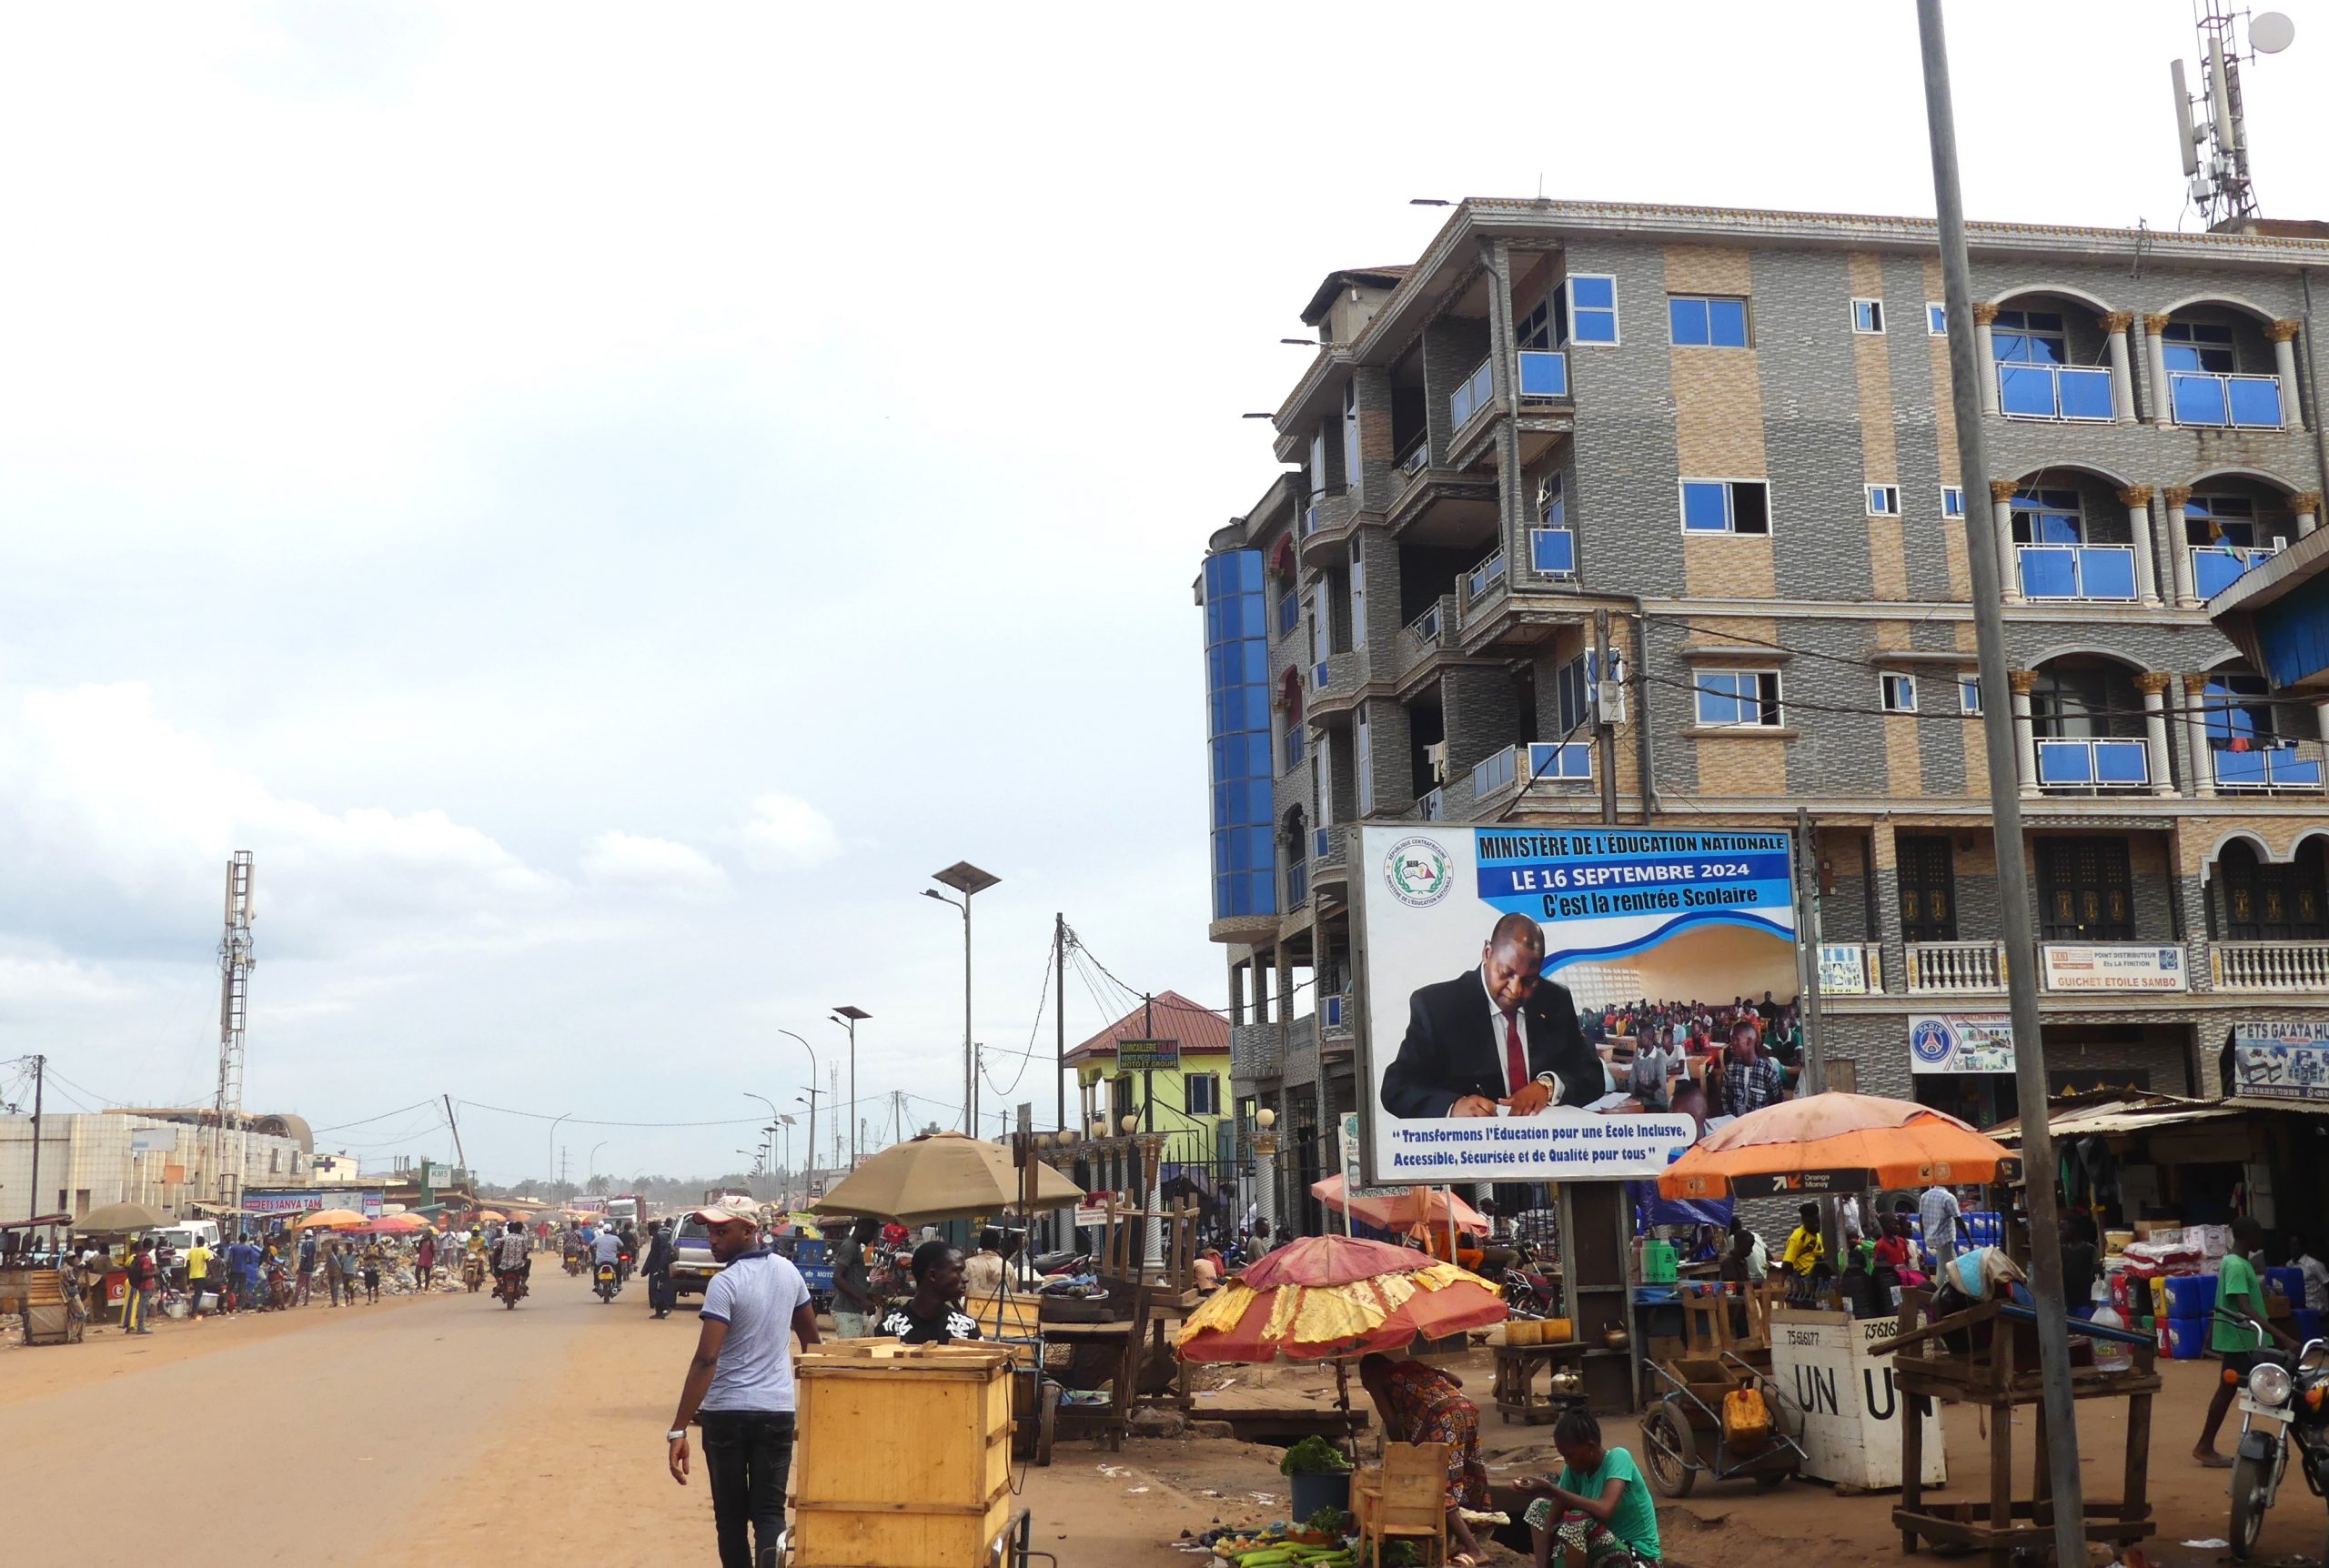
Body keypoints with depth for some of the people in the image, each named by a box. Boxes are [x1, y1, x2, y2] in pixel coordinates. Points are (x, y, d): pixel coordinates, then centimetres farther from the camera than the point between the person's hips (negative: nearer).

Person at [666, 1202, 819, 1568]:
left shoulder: (725, 1283, -15)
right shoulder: (788, 1271, 4)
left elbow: (706, 1360, -21)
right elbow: (811, 1339, 15)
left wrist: (678, 1430, -22)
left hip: (725, 1412, -4)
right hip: (778, 1411, 4)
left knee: (731, 1514, 12)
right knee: (769, 1512, 3)